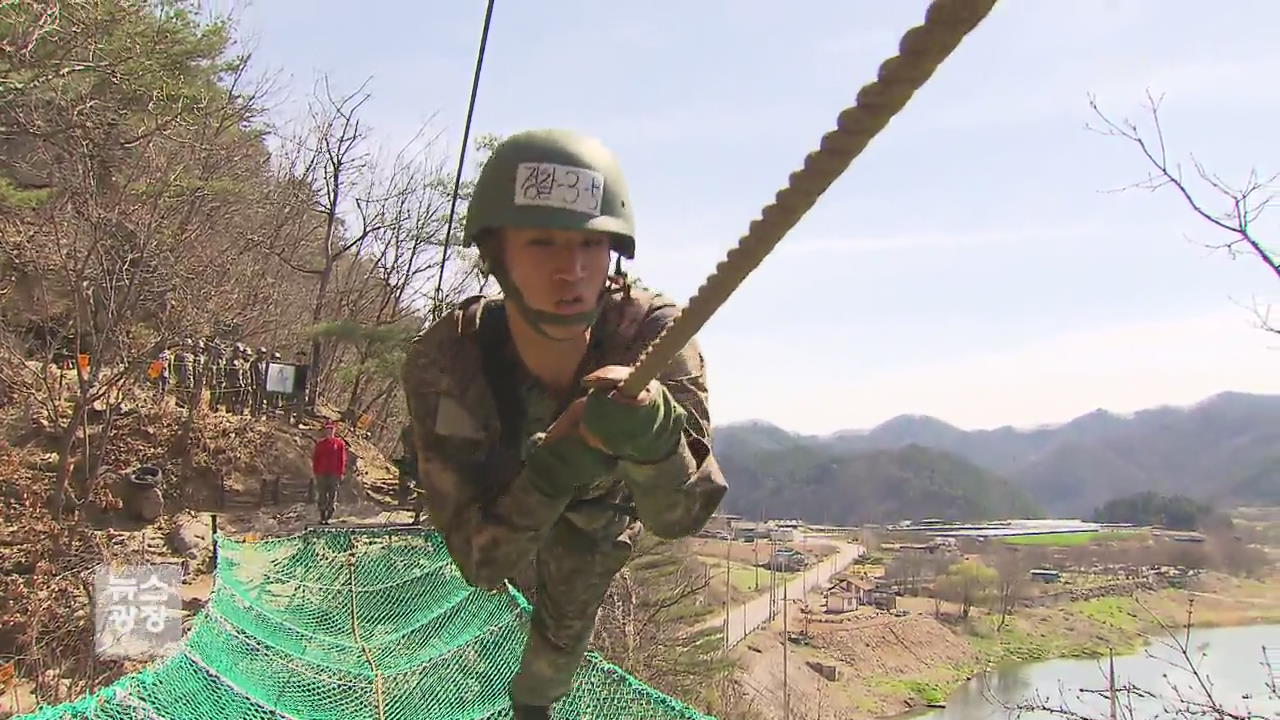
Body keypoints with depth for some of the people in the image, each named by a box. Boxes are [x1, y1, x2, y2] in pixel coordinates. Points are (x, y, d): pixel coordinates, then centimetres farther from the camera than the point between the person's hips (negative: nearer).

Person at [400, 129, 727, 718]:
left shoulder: (654, 332, -42)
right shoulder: (443, 362, -44)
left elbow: (678, 515, -43)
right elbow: (480, 562, -41)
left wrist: (653, 432, -66)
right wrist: (551, 471, -60)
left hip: (602, 503, 1)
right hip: (505, 482, -1)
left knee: (567, 622, 23)